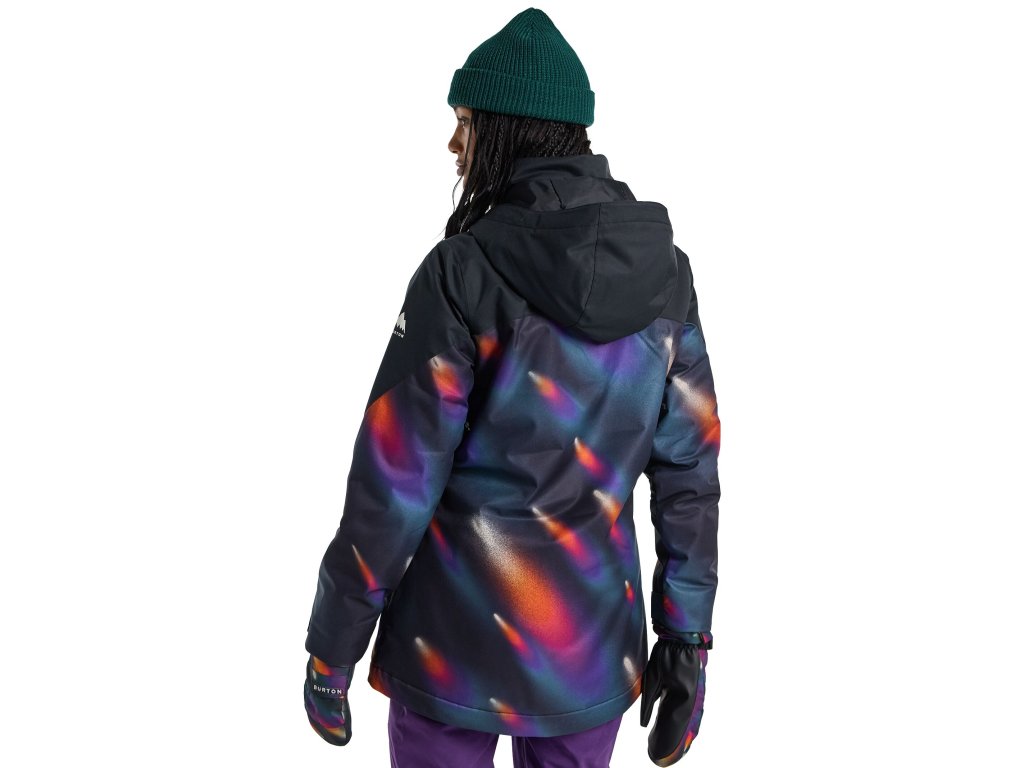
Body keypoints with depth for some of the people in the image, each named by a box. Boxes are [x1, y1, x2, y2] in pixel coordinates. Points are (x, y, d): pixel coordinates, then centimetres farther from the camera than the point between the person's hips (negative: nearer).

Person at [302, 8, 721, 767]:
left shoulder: (465, 270, -19)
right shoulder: (661, 266, -4)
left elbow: (395, 483, -16)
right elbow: (688, 465, -1)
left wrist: (331, 649, -4)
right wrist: (687, 637, 8)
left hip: (461, 634, -4)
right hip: (594, 639, 5)